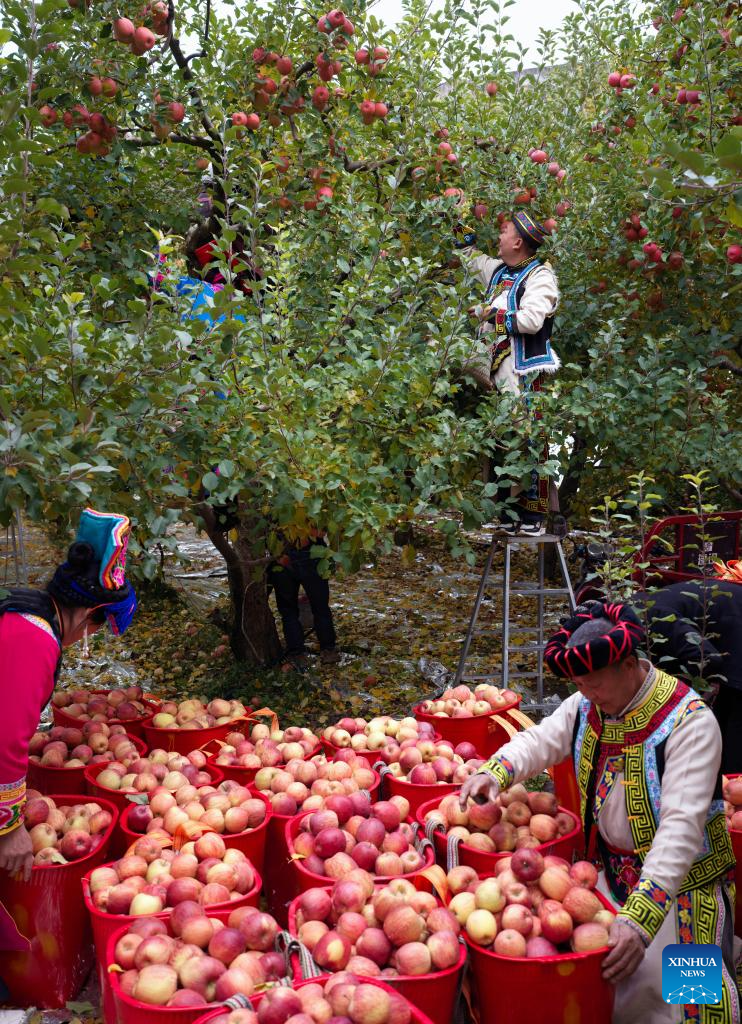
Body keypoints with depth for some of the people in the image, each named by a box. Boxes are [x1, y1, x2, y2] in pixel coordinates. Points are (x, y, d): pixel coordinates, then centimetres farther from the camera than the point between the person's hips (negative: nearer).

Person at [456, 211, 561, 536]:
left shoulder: (540, 276, -6)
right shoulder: (499, 271, 19)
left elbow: (531, 320, -21)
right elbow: (469, 256, 39)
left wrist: (490, 313, -12)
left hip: (523, 375, -9)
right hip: (496, 374, 9)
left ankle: (533, 517, -7)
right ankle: (507, 512, 15)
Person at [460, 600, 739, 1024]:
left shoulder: (689, 721, -25)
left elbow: (681, 827, -32)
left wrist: (639, 918, -41)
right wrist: (494, 773, -26)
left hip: (684, 882, -6)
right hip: (615, 873, 6)